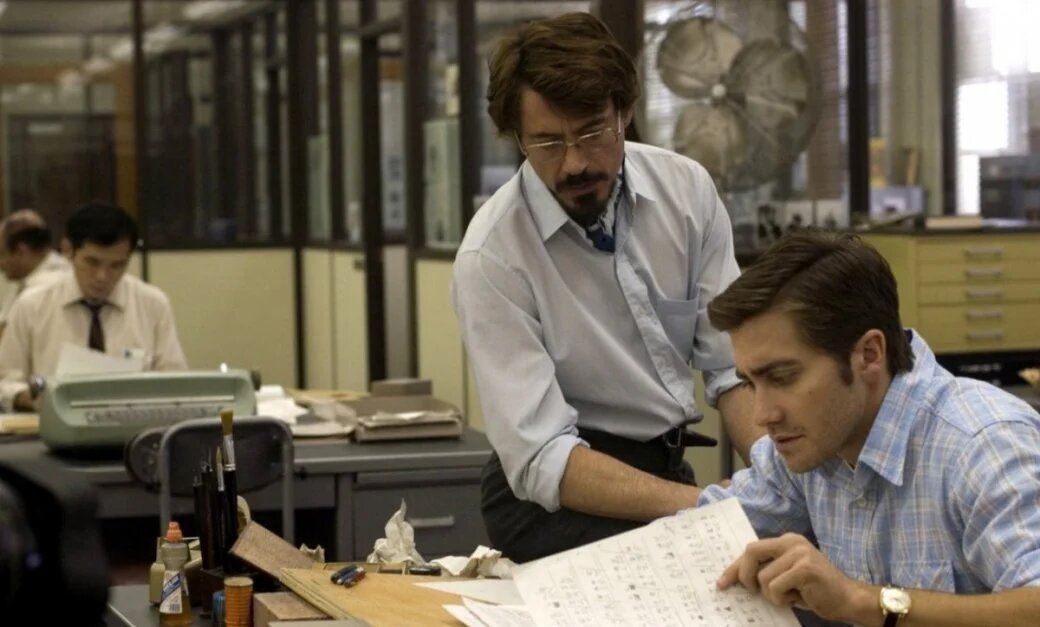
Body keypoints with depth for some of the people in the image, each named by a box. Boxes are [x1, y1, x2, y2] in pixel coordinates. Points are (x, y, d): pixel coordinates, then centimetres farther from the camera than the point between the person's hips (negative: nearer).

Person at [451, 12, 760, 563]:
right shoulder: (491, 257, -17)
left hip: (672, 468, 5)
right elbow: (543, 461, -21)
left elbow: (733, 365, -1)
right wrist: (708, 506, -32)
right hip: (555, 496, -5)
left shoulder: (687, 190, -4)